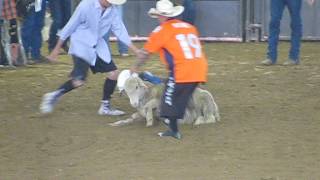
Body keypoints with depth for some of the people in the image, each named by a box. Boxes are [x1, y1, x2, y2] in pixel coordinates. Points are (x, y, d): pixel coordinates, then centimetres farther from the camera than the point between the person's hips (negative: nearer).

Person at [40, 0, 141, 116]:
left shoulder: (112, 10, -6)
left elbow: (119, 29, 1)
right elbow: (71, 25, -13)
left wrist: (135, 49, -6)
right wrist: (57, 49, -6)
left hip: (98, 46, 6)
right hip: (81, 45, -6)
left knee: (113, 73, 0)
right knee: (78, 81, -17)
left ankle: (105, 106, 16)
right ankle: (54, 96, 6)